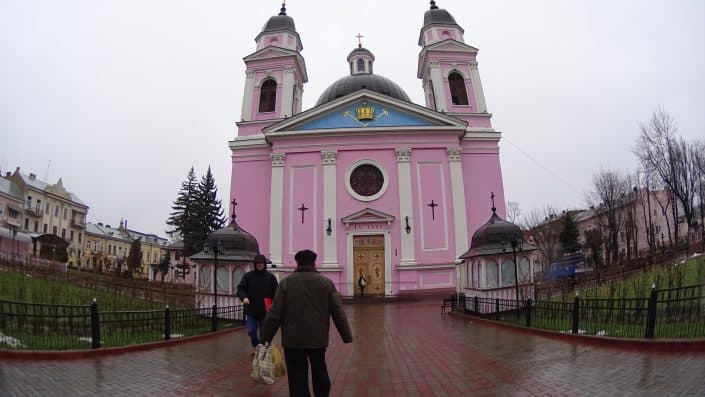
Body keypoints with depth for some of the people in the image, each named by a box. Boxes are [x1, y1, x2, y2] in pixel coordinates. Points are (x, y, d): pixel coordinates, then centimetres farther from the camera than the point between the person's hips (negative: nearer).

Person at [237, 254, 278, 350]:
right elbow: (240, 288, -2)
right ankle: (256, 347, 27)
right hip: (251, 310, 1)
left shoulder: (270, 277, 0)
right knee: (251, 331, 0)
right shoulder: (248, 276, 1)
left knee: (264, 333, 7)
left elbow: (276, 293, 2)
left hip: (265, 311, 0)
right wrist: (244, 297, -22)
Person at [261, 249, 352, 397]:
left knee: (298, 377, 5)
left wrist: (266, 337, 2)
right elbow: (338, 313, 1)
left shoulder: (286, 282, -5)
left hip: (293, 339, -2)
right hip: (318, 338, 2)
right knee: (320, 371, 21)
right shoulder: (327, 283, 0)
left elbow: (275, 313, -6)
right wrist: (347, 336, 8)